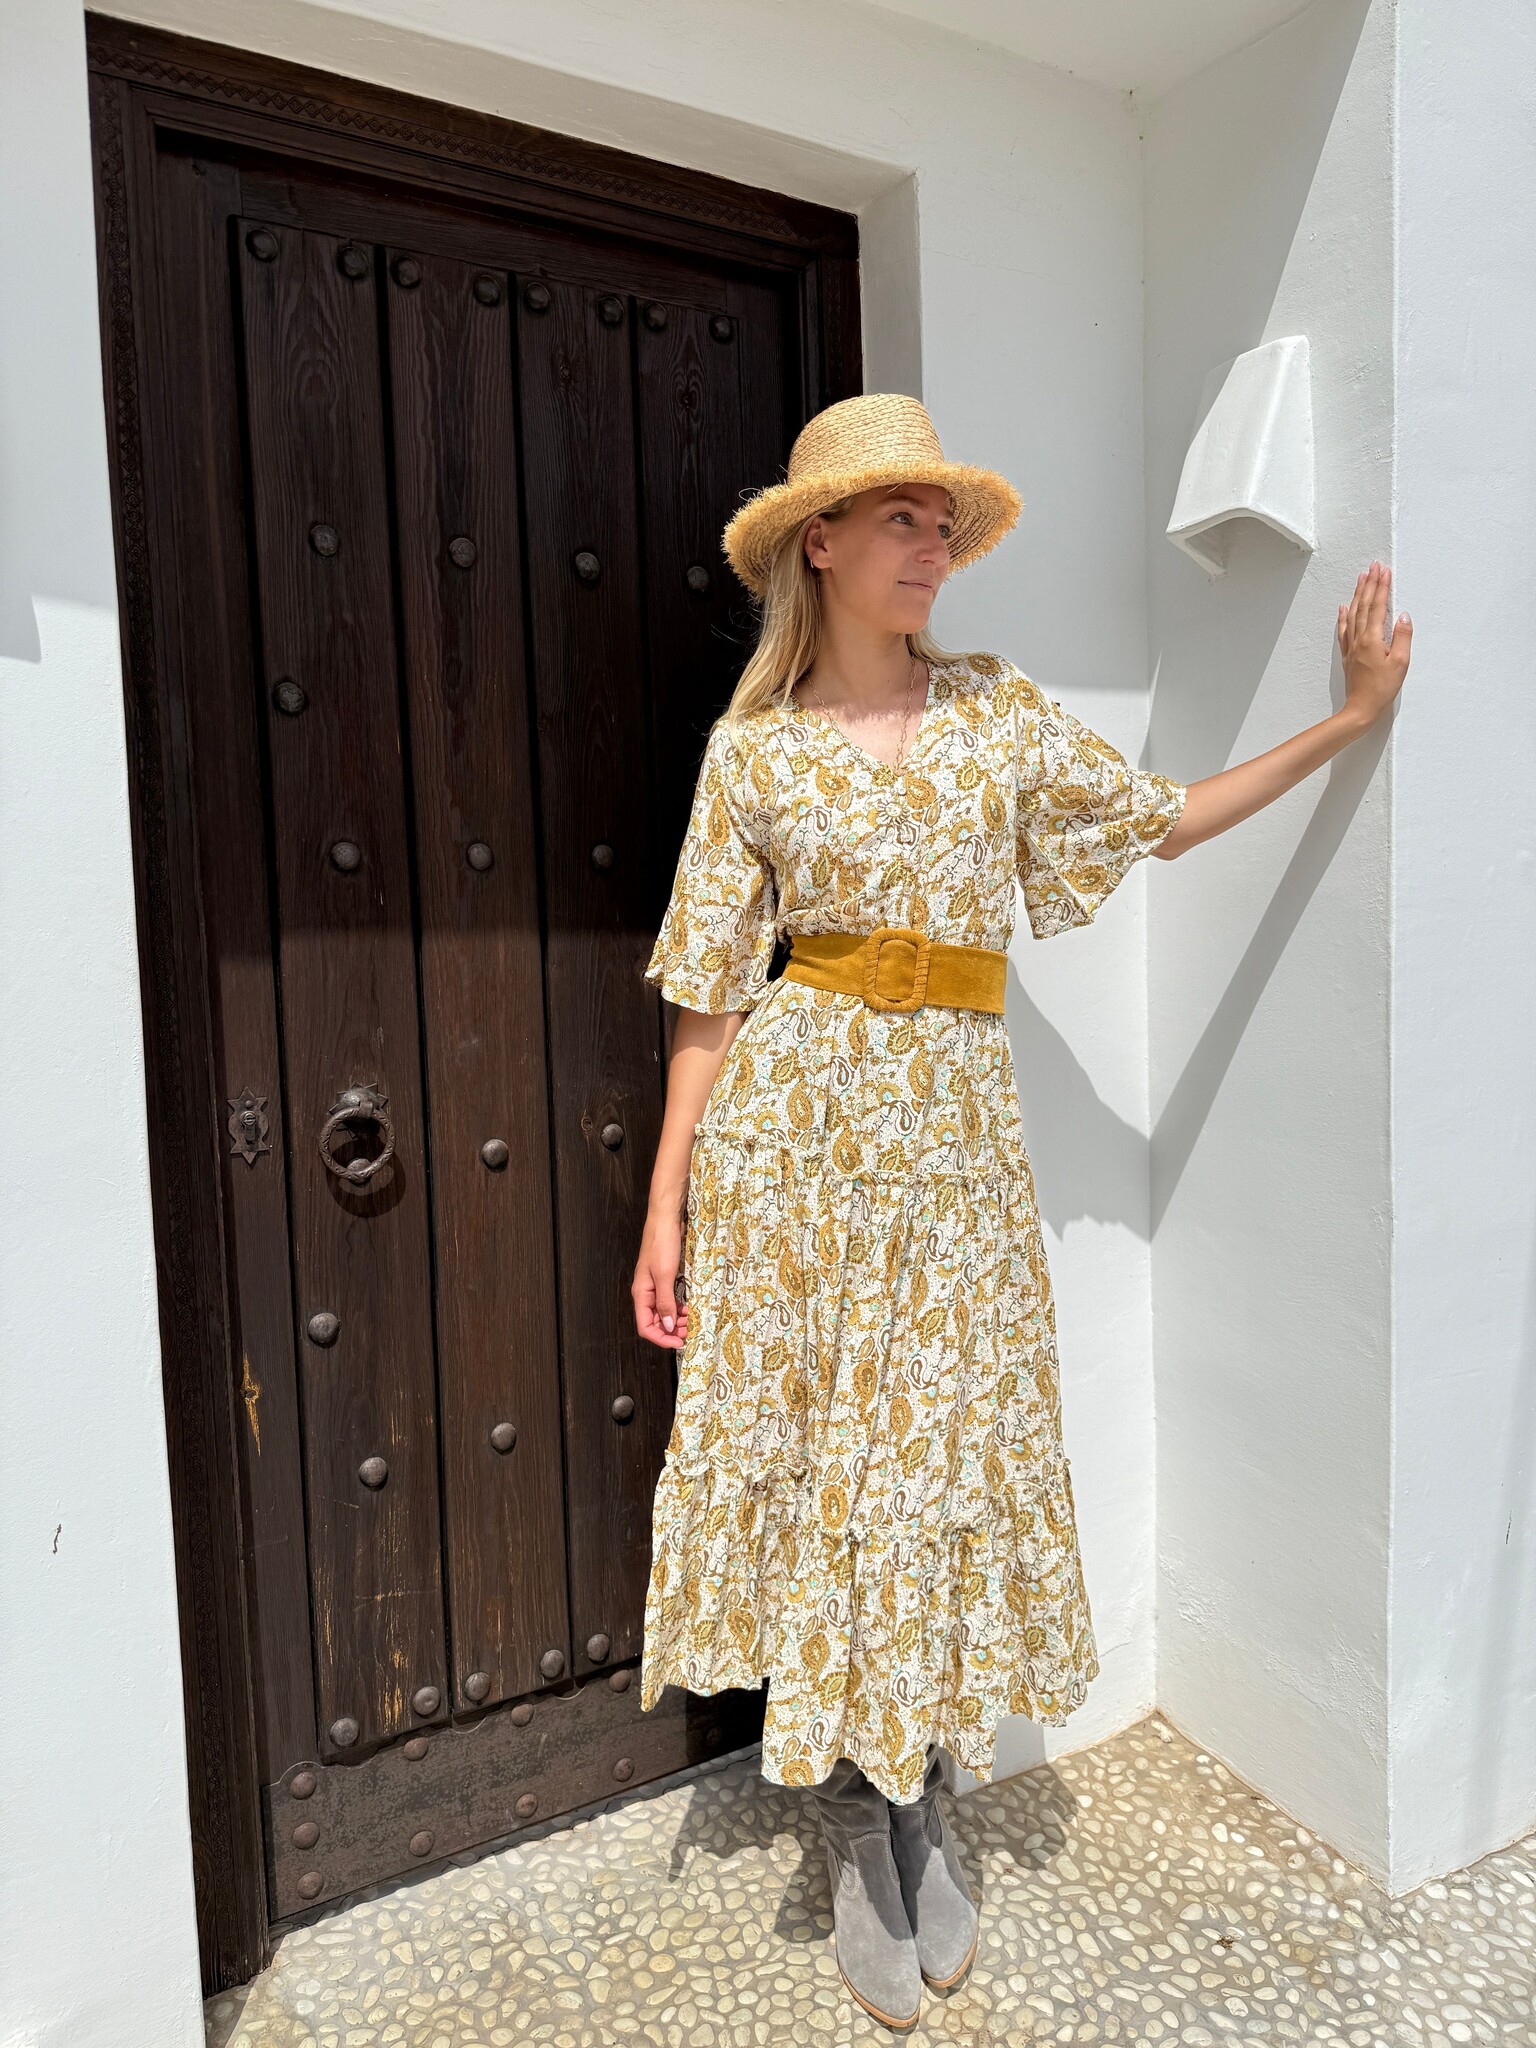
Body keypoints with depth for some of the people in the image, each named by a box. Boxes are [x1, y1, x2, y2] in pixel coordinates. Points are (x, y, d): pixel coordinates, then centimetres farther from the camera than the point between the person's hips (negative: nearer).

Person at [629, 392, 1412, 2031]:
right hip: (795, 1124, -2)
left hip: (955, 1130, 2)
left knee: (942, 1458, 8)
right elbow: (712, 994, 0)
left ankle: (922, 1804, 31)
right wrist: (666, 1206, -2)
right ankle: (855, 1832, 26)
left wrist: (1345, 722, 12)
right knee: (809, 1452, 4)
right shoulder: (755, 749, 2)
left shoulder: (999, 711, 10)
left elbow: (1168, 821, 17)